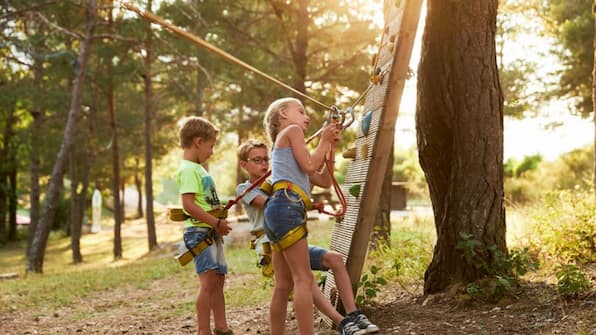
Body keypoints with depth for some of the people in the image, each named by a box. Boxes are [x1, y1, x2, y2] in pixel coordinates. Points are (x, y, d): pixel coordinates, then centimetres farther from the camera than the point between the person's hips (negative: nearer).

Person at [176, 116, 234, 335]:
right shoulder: (188, 169, -13)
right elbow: (188, 204, -22)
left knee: (218, 279, 14)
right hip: (199, 232, -10)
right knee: (208, 281, -12)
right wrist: (217, 222, -20)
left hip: (211, 232, 10)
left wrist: (219, 222, 12)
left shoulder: (198, 168, 17)